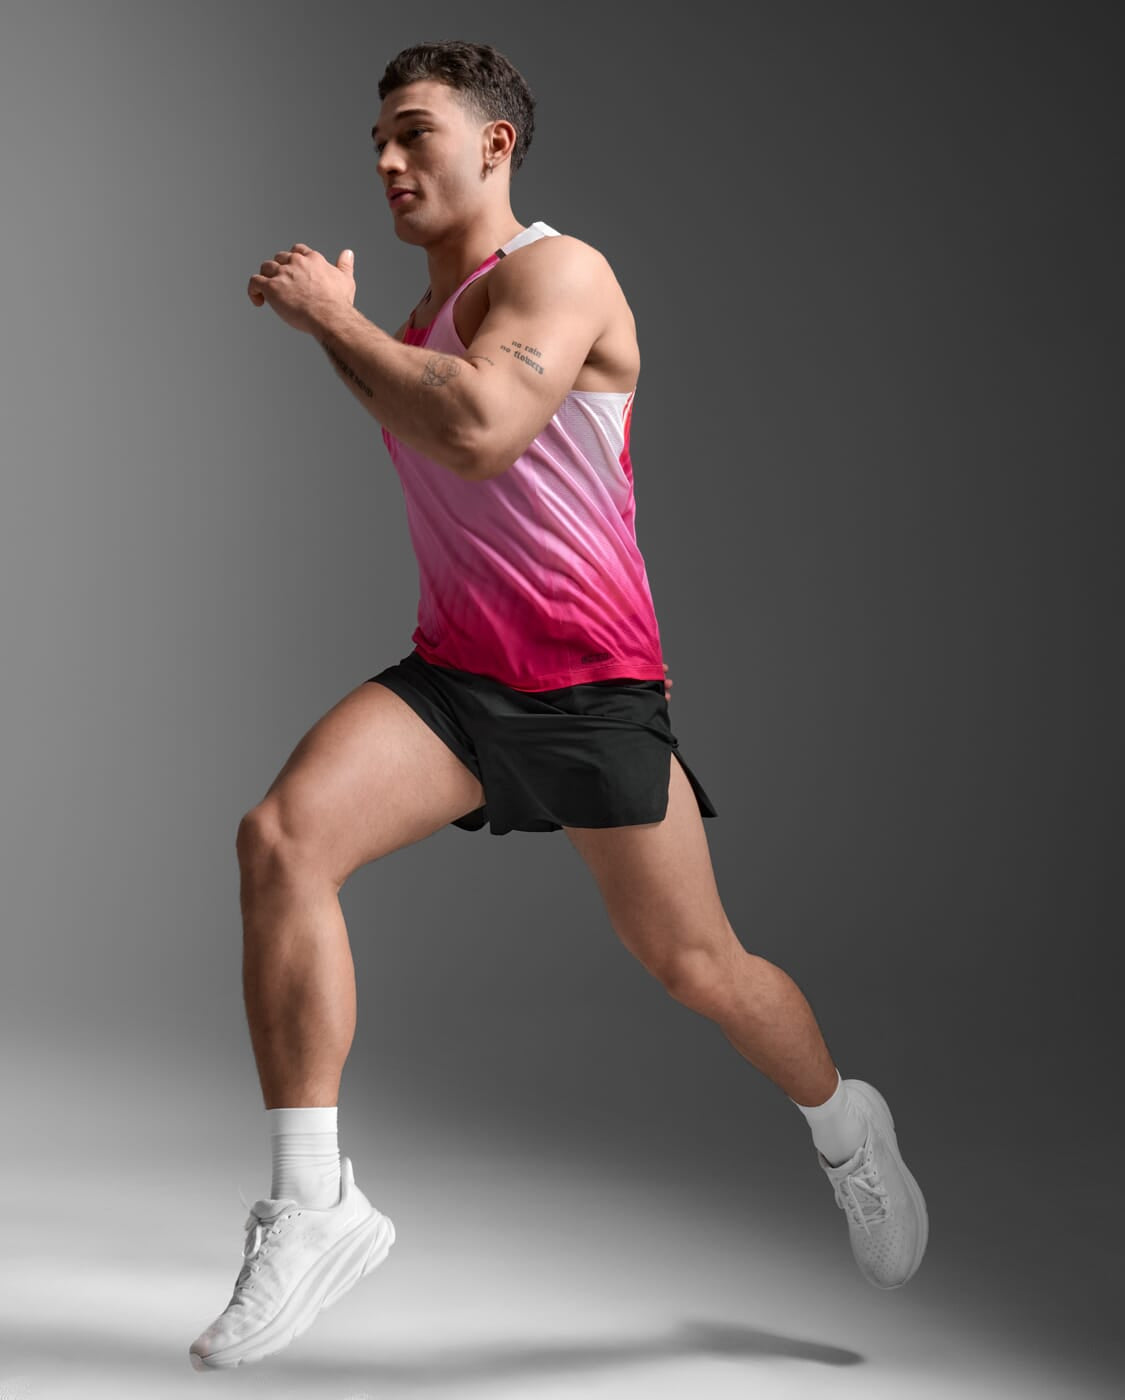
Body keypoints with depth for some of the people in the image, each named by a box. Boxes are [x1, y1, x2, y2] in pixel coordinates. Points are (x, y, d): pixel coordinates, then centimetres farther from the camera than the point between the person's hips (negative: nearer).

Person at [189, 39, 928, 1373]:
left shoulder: (554, 271, -9)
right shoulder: (417, 320, 17)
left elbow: (479, 435, -28)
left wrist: (332, 319, -18)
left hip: (592, 681, -6)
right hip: (453, 671, 6)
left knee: (695, 966, 4)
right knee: (281, 834, -21)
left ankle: (847, 1127, 36)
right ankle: (313, 1205, -16)